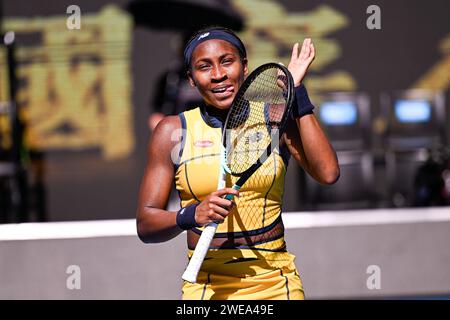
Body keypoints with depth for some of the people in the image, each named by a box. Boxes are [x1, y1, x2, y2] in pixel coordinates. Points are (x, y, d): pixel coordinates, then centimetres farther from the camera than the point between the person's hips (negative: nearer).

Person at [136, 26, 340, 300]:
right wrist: (191, 215, -23)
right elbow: (145, 225, -1)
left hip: (275, 286, 1)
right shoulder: (173, 131, 0)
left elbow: (328, 173, -15)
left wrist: (297, 92, -11)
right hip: (205, 288, 0)